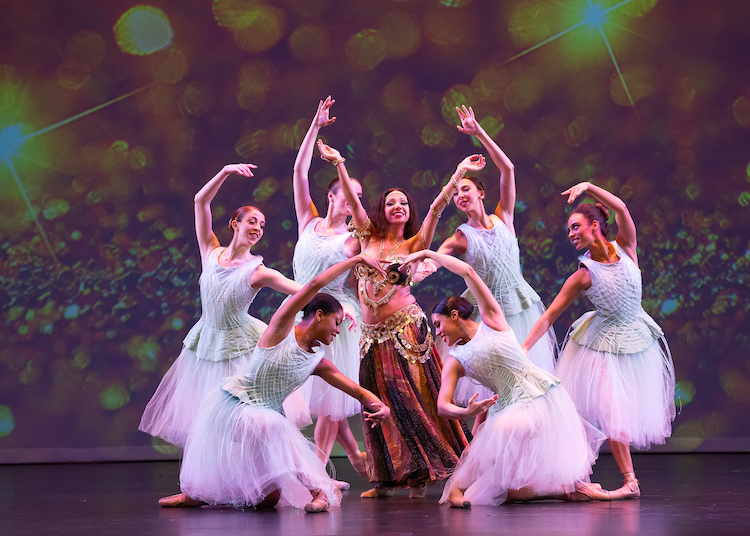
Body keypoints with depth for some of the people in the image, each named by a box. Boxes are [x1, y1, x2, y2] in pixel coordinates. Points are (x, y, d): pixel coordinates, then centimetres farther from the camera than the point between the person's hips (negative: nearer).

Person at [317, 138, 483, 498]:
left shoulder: (413, 245, 3)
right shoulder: (369, 237, 9)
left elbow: (436, 208, -6)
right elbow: (352, 199, 0)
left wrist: (459, 174, -16)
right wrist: (338, 163, -10)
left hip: (406, 329, -3)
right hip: (373, 335, 3)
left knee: (414, 399, -4)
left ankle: (419, 476, 5)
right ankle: (386, 480, 13)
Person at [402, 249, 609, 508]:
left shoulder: (491, 321, 2)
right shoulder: (454, 361, 9)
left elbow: (469, 271, -4)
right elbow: (442, 406, -3)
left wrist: (428, 253, 3)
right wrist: (466, 413, -25)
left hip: (546, 397, -5)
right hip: (510, 412, 5)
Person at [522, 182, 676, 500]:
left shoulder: (625, 249, -5)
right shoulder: (583, 275, -10)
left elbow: (621, 208, -22)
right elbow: (550, 315, -10)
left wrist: (589, 187, -28)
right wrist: (525, 346, -18)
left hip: (637, 338, 2)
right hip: (604, 343, -2)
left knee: (638, 407, 4)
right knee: (612, 409, -9)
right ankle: (629, 480, -1)